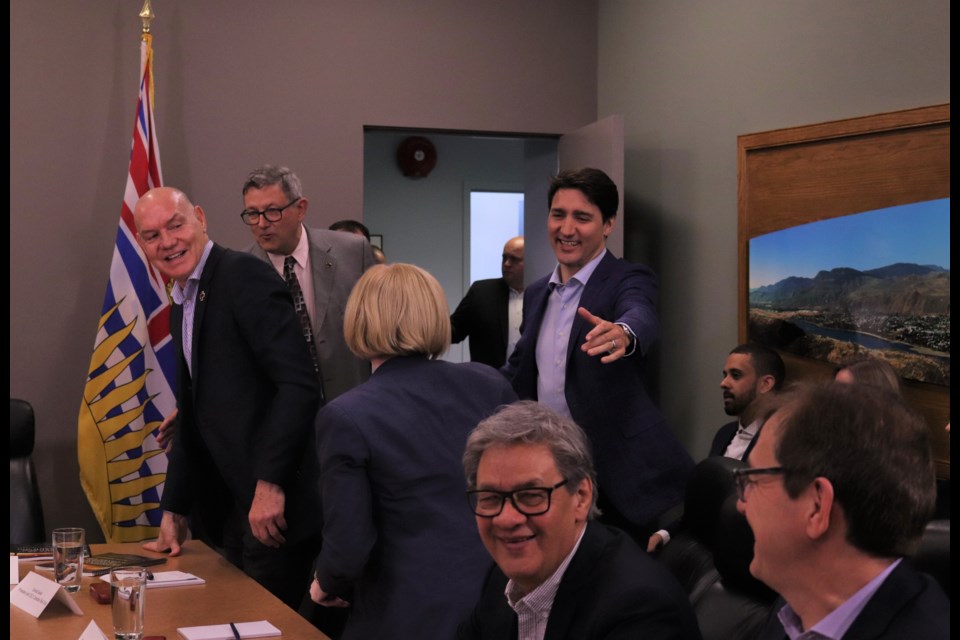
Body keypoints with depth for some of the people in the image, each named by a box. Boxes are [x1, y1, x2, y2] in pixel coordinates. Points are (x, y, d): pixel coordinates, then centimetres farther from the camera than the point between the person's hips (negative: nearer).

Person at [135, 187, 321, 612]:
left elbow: (298, 384, -21)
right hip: (229, 512, 9)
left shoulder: (244, 275, -11)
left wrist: (271, 484, -23)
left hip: (274, 504, -9)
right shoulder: (181, 307, 17)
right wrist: (174, 512, 21)